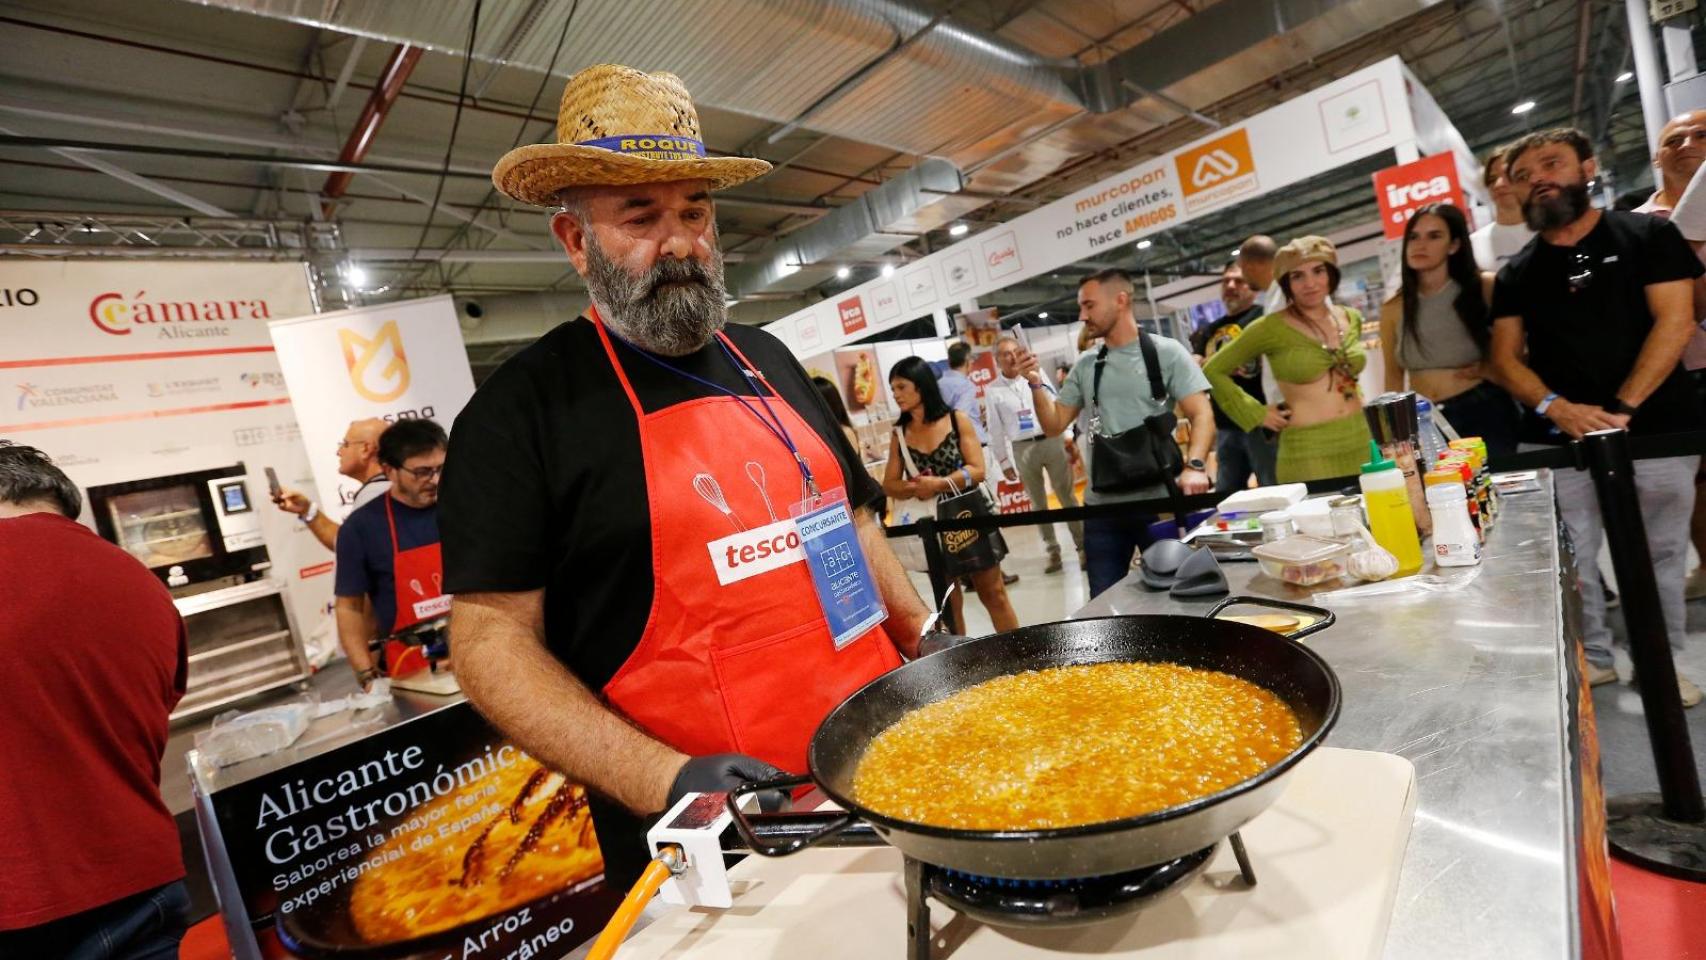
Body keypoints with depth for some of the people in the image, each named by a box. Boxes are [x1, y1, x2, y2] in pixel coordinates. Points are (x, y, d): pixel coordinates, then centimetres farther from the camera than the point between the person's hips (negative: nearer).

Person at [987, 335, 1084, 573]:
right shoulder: (992, 390, 0)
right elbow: (995, 429, 3)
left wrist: (1068, 437, 2)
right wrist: (1003, 461, 3)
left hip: (1051, 441, 0)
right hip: (1022, 449, 0)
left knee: (1067, 496, 4)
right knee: (1038, 503, 8)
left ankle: (1083, 546, 13)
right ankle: (1053, 551, 18)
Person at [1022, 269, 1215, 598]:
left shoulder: (1166, 352, -2)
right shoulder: (1085, 366, 10)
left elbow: (1202, 415, -8)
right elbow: (1054, 425, 11)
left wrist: (1194, 465, -25)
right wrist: (1036, 384, -4)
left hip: (1160, 501, -3)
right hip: (1102, 507, 4)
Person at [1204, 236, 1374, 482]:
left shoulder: (1352, 319, 9)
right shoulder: (1272, 328, -9)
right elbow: (1213, 371, -5)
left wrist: (1356, 397, 11)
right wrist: (1257, 414, -6)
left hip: (1361, 444, 6)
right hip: (1308, 451, -5)